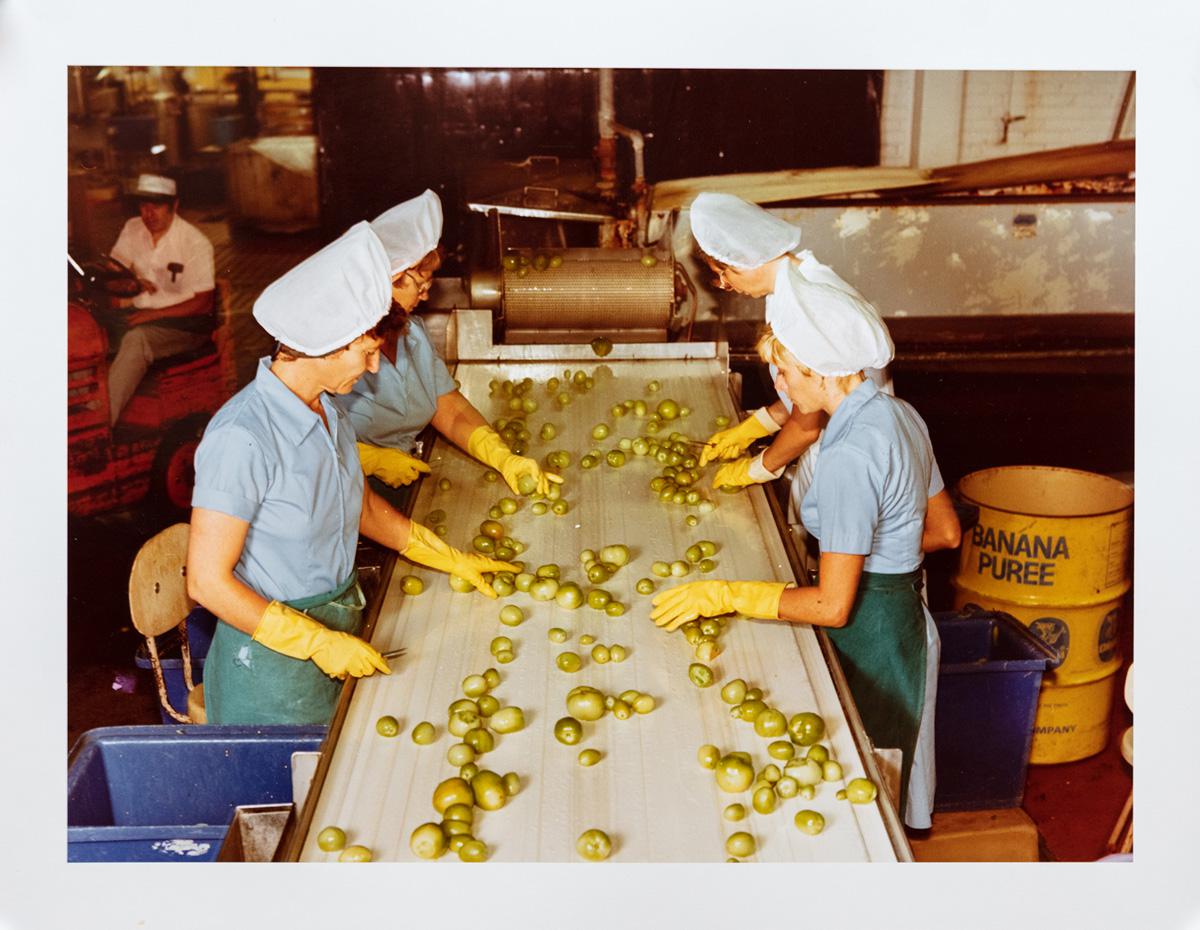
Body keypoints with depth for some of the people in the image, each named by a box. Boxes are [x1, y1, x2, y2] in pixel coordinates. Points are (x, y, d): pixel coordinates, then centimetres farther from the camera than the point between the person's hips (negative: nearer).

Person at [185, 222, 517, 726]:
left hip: (339, 628, 7)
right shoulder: (242, 438, -26)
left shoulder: (327, 410, -2)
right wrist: (317, 642, -19)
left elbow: (364, 507, 14)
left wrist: (453, 560, 16)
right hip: (275, 656, -7)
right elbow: (207, 581, -22)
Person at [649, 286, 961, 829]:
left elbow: (832, 605, -26)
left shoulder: (847, 458, -28)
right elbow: (946, 531, 11)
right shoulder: (898, 414, 1)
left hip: (868, 634, -9)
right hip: (904, 616, 9)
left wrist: (726, 595, -21)